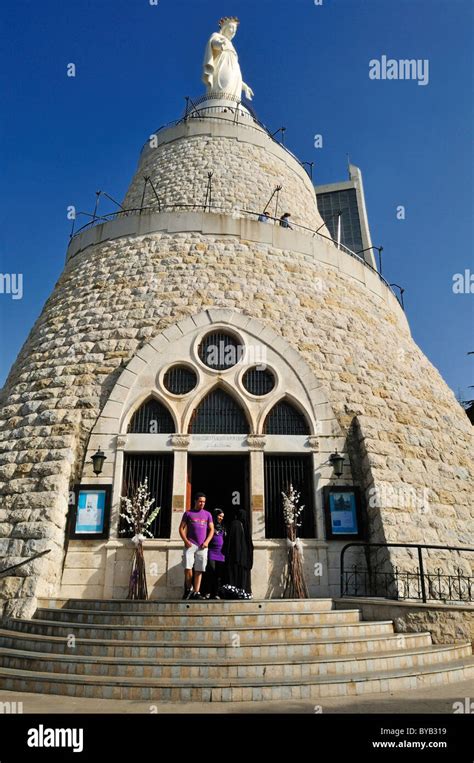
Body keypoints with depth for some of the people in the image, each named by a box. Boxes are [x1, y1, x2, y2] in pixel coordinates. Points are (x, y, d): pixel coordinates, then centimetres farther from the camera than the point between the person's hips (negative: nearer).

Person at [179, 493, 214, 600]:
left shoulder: (207, 514, 14)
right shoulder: (188, 513, 9)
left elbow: (211, 529, 12)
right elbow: (181, 528, 6)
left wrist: (207, 542, -3)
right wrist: (186, 541, -8)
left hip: (202, 546, 2)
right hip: (190, 544, -2)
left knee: (199, 570, 1)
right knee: (188, 567, -11)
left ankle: (196, 592, 5)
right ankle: (188, 589, 6)